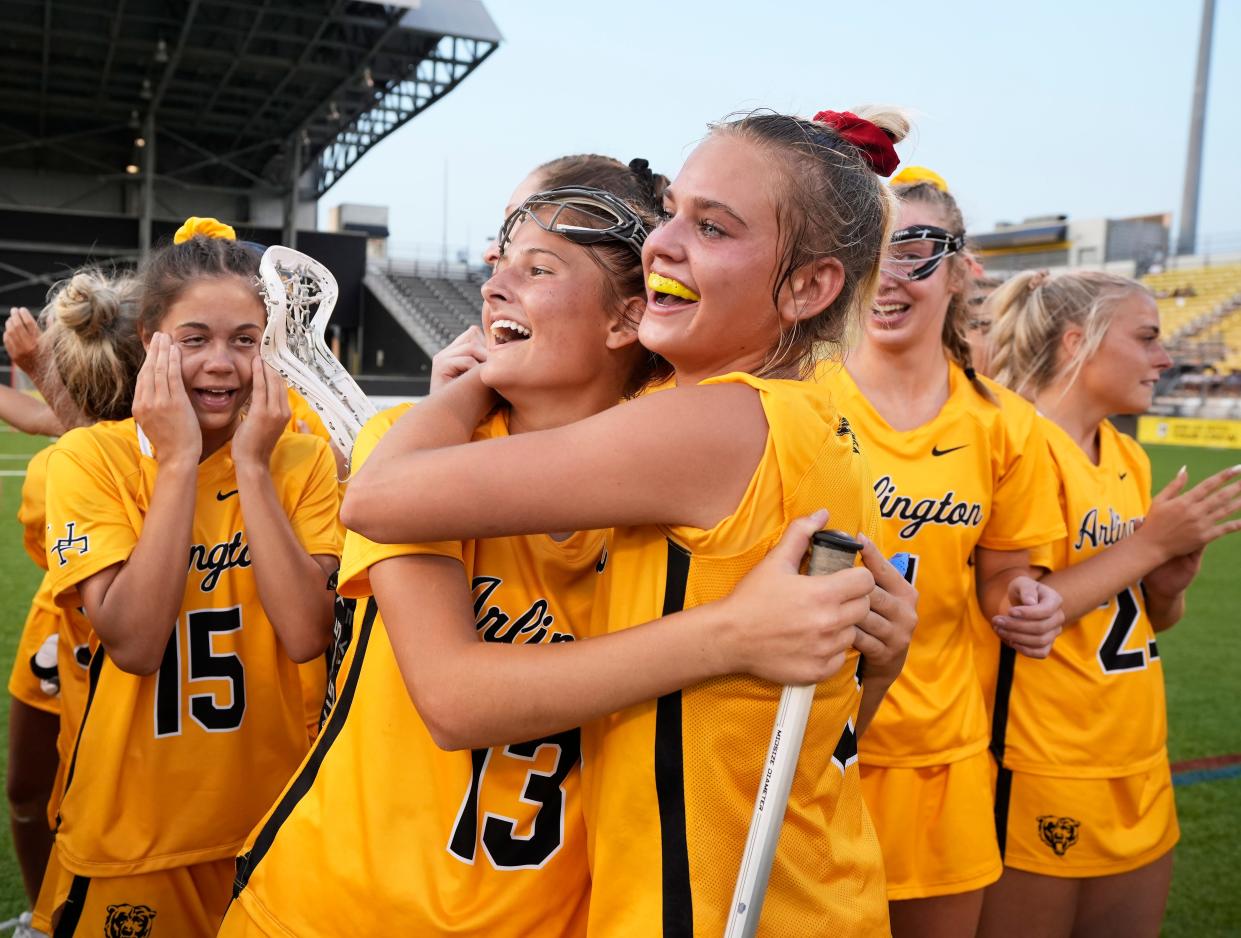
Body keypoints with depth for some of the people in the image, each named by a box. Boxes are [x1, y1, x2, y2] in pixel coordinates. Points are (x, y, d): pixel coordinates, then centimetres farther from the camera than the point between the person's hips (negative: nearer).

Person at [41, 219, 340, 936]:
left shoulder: (303, 459, -5)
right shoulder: (92, 458, -8)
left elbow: (306, 635, -18)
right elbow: (133, 643, -20)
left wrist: (253, 465, -20)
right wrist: (179, 460, -21)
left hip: (274, 816, 2)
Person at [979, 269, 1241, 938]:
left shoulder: (1131, 459, 9)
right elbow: (1012, 614, -22)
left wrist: (1169, 585, -4)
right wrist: (1148, 542, -17)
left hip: (1140, 769, 8)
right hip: (1042, 775, -8)